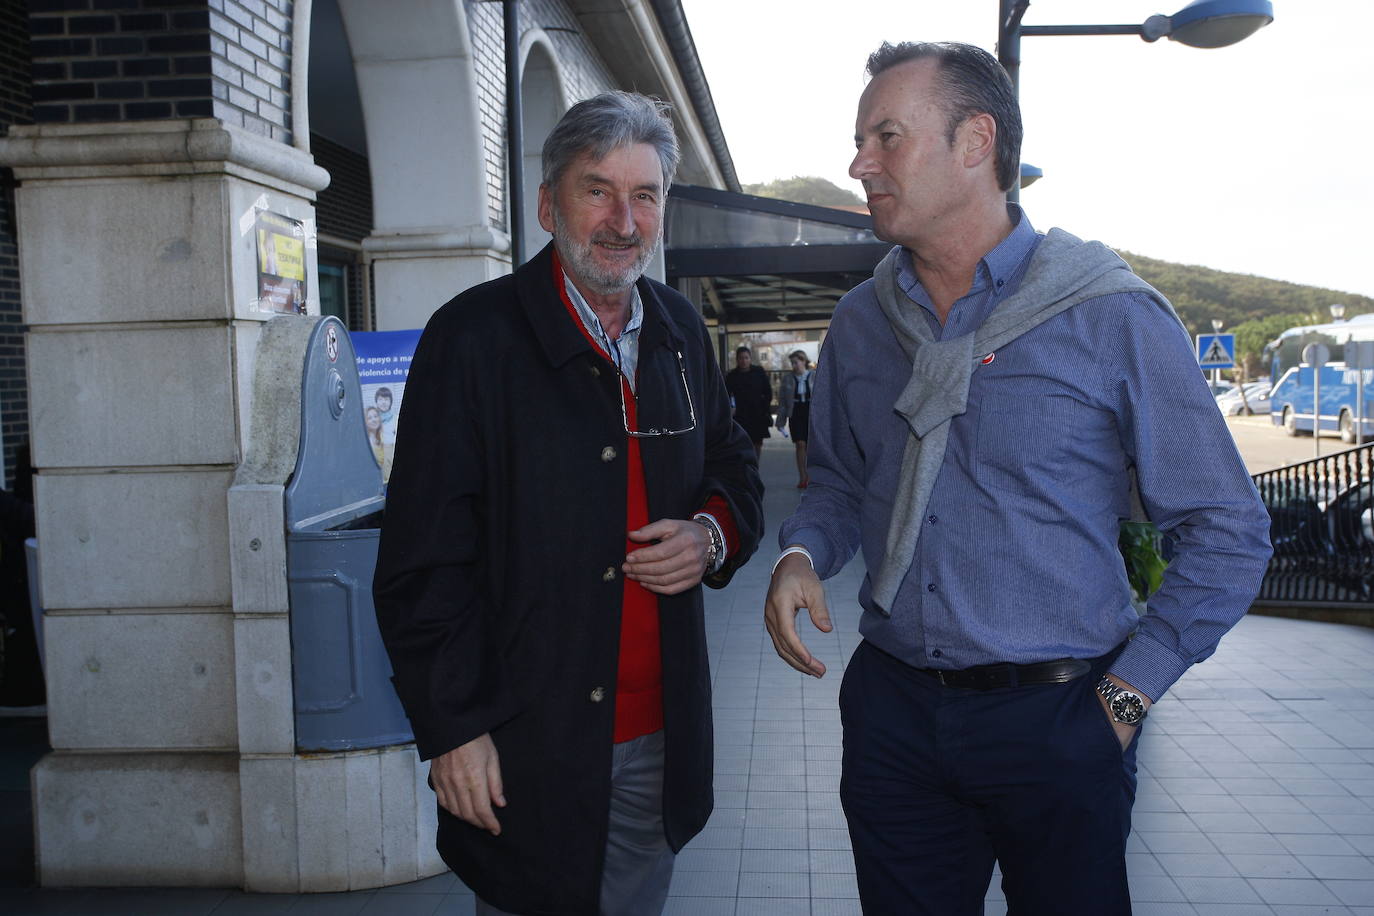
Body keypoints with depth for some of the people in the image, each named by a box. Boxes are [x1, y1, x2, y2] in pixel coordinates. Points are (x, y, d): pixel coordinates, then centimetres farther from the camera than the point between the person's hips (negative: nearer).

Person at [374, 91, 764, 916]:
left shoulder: (682, 332, 8)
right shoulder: (475, 337, -10)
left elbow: (736, 469, 20)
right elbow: (424, 559, -11)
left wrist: (713, 533, -4)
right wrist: (453, 728, -14)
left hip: (659, 741, 6)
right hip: (526, 747, -5)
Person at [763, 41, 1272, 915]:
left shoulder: (1113, 316, -10)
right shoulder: (860, 321, 5)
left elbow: (1228, 531, -5)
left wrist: (1126, 695, -9)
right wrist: (803, 553, -4)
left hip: (1057, 721, -3)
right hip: (892, 711, 4)